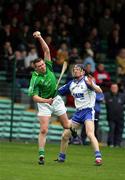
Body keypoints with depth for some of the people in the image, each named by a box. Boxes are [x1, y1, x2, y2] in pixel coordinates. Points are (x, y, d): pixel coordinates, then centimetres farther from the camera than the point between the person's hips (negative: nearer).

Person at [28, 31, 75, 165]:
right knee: (43, 130, -12)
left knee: (66, 125, 13)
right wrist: (45, 100, -39)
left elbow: (47, 50, -10)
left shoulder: (48, 67, -9)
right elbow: (34, 97, -22)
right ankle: (41, 155, -7)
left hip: (56, 99, 4)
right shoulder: (35, 79, -22)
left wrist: (40, 38, -21)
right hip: (44, 103, -4)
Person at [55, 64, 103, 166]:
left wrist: (92, 85, -42)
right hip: (78, 112, 7)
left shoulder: (86, 80, -10)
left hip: (88, 111, -7)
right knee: (65, 135, 6)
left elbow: (99, 91, -24)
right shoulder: (71, 84, 11)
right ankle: (61, 157, 23)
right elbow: (58, 92, 20)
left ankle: (98, 157, -31)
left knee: (90, 134, -27)